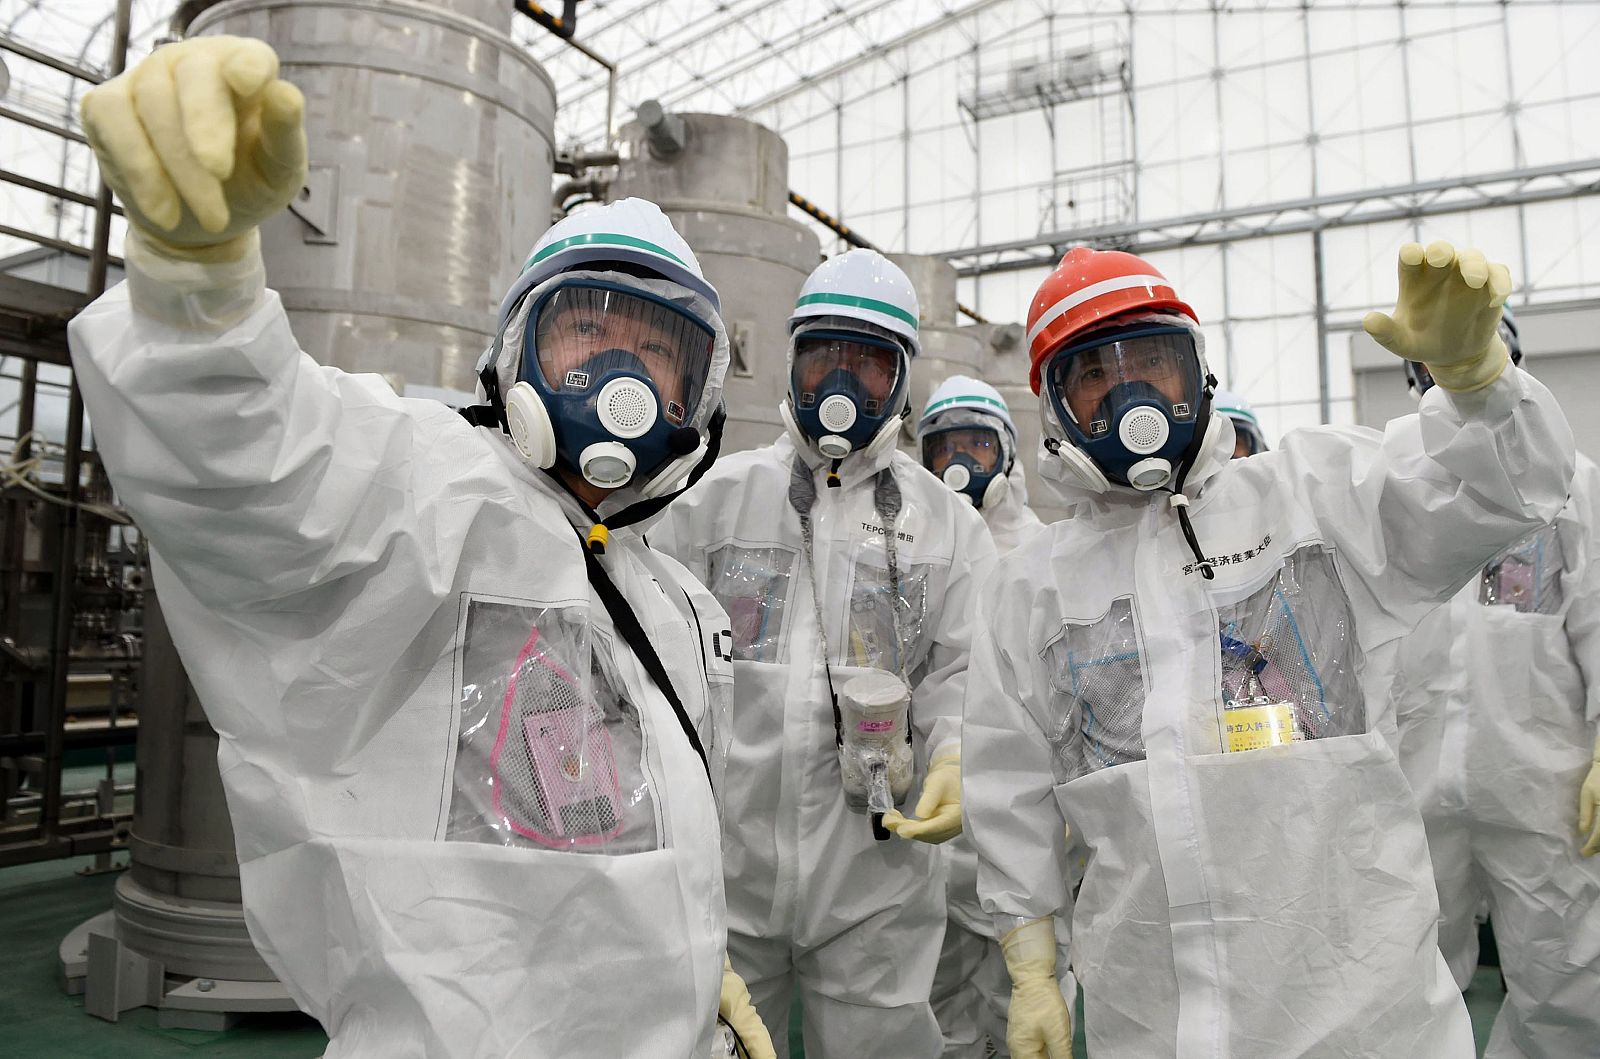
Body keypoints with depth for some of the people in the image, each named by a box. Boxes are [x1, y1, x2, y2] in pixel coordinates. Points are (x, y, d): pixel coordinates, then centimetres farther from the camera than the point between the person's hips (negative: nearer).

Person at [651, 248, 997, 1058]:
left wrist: (956, 762, -14)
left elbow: (961, 673, 4)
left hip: (876, 876, 0)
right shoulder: (718, 497, 7)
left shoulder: (947, 522, 8)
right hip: (721, 864, 1)